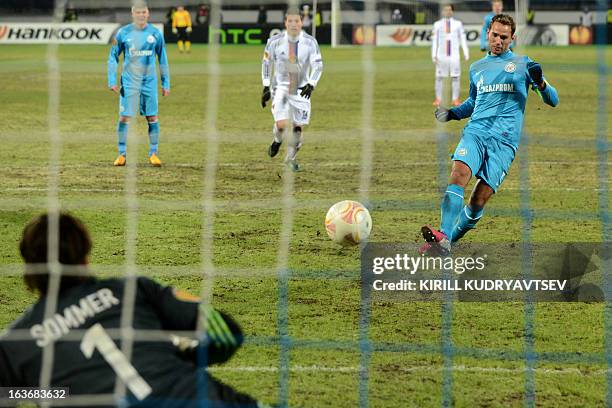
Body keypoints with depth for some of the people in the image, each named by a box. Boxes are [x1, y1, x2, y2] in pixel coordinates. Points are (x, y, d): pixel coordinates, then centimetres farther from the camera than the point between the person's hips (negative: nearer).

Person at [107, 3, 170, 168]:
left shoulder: (156, 34, 3)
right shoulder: (123, 33, -1)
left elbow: (162, 59, 10)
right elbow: (113, 57, 5)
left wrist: (166, 83, 8)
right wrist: (112, 81, -3)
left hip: (149, 81, 1)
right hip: (129, 81, -1)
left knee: (152, 117, 0)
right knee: (124, 117, -4)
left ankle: (153, 154, 9)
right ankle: (121, 154, 3)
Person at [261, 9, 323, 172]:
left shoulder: (310, 42, -8)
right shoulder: (275, 41, -7)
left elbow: (318, 65, -10)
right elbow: (266, 63, 5)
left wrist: (311, 85, -26)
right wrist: (266, 88, 2)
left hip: (301, 89, 1)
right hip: (280, 86, -1)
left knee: (299, 127, 2)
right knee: (282, 124, -18)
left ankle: (290, 158, 28)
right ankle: (277, 140, 18)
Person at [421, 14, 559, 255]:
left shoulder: (523, 64, 11)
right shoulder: (477, 68, 22)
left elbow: (553, 101, 9)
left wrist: (540, 83, -12)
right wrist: (452, 114, 18)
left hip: (505, 140, -2)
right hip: (475, 131, 2)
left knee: (479, 200, -13)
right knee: (459, 174, -27)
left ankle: (448, 239, 2)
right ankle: (443, 238, -38)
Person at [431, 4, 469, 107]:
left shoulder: (458, 24, 6)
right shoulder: (437, 24, 5)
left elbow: (463, 39, 5)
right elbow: (434, 40, 5)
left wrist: (466, 53, -2)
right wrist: (433, 55, -1)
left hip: (454, 56, 0)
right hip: (441, 56, 0)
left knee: (455, 77, -3)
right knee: (439, 78, -1)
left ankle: (455, 99, 1)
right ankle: (438, 99, 5)